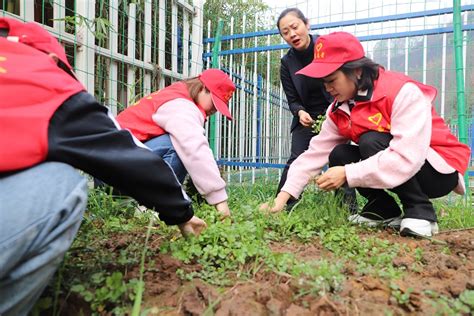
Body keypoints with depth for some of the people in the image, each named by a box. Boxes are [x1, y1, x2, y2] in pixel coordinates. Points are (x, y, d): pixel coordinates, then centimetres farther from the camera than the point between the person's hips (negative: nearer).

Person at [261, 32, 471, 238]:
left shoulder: (403, 92, -26)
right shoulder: (339, 110, -3)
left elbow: (407, 157, -37)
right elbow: (315, 153, -11)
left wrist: (347, 174, -34)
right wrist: (282, 197, -19)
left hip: (440, 170, -6)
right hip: (400, 173, 7)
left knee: (372, 142, -29)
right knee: (338, 155, -10)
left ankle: (421, 212, -15)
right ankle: (385, 211, 1)